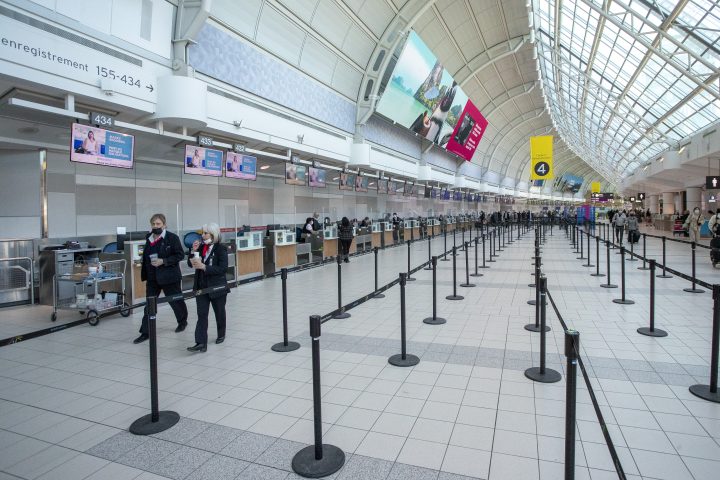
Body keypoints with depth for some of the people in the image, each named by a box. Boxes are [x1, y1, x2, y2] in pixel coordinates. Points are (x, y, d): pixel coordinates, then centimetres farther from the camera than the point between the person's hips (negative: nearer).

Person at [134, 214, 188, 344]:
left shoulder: (172, 237, -11)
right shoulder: (149, 239, 7)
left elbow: (180, 255, -13)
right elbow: (146, 257, 18)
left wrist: (163, 261, -22)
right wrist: (145, 274, 14)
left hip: (169, 277, -5)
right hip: (152, 278, 5)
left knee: (175, 300, 11)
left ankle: (182, 321, 35)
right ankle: (145, 332, 12)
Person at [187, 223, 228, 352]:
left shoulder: (221, 249, -12)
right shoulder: (200, 247, 2)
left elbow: (223, 269, -20)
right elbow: (191, 264, 7)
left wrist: (204, 267, -26)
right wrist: (193, 251, -10)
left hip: (217, 287, -3)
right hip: (201, 287, 4)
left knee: (219, 313, 14)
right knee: (202, 315, -3)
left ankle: (221, 335, 36)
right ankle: (201, 343, -5)